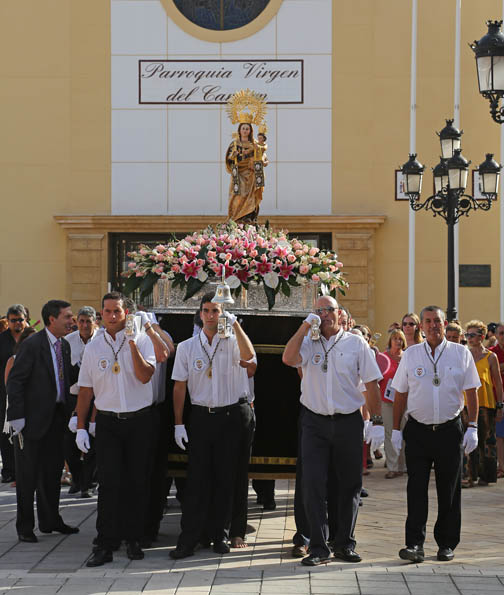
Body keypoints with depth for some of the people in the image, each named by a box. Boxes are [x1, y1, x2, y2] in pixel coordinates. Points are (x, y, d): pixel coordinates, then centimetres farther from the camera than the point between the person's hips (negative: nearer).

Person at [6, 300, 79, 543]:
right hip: (33, 419, -7)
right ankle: (25, 526, 13)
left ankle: (50, 520, 28)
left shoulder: (64, 346, 8)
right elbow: (14, 381, -15)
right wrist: (16, 416, -17)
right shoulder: (32, 345, -14)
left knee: (53, 470, 15)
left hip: (56, 418, 7)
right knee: (28, 474, 3)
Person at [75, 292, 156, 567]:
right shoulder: (93, 347, 6)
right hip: (107, 422, 1)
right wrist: (80, 427, 5)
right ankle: (104, 544, -4)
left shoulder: (142, 340, 0)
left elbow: (145, 376, -13)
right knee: (108, 483, -6)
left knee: (137, 482, 5)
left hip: (139, 420, -1)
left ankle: (133, 539, 17)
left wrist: (132, 344, -20)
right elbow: (85, 389, 9)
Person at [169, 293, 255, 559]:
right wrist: (179, 424, 1)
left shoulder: (232, 342, 1)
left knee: (226, 477, 4)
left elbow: (248, 355, -22)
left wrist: (235, 323, -24)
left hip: (232, 416, -1)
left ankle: (220, 535, 15)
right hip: (201, 416, 1)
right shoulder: (187, 347, 6)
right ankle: (189, 539, -1)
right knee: (197, 477, -3)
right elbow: (180, 387, 6)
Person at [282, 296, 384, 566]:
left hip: (348, 422, 0)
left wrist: (377, 422, -1)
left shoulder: (356, 344, 5)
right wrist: (305, 326, -9)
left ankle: (344, 544, 18)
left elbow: (372, 384, 4)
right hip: (314, 423, 0)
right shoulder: (308, 343, 6)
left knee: (349, 484, 6)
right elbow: (288, 358, -15)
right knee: (313, 484, -6)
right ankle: (317, 547, -1)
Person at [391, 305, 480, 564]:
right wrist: (396, 430, 5)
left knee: (449, 490, 6)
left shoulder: (461, 354, 2)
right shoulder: (410, 355, 5)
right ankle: (415, 544, -5)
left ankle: (446, 543, 16)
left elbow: (471, 393, 4)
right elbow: (400, 395, 9)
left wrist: (472, 428, -2)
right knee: (416, 489, -5)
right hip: (417, 431, 0)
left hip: (449, 430, 0)